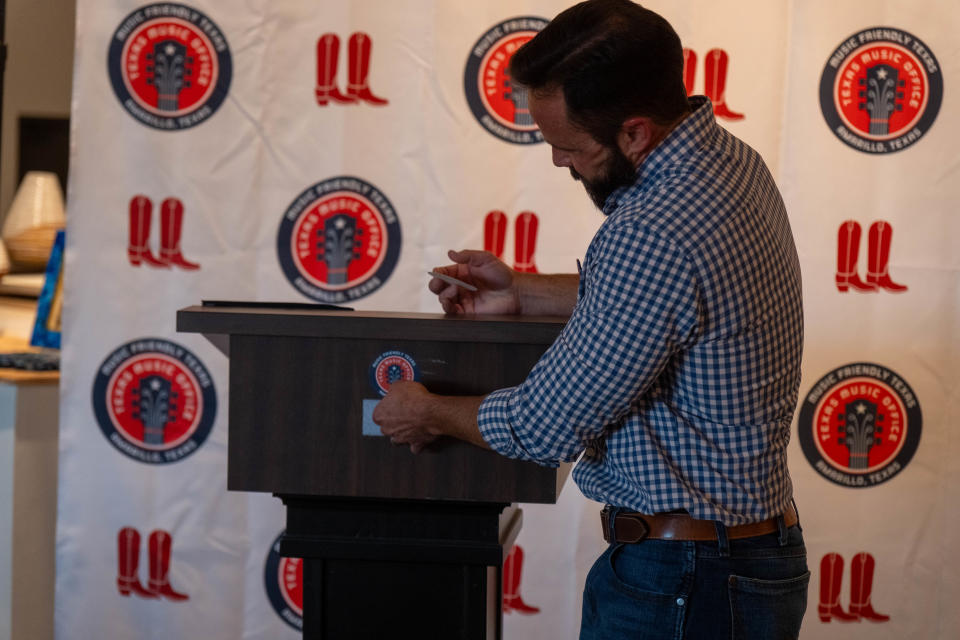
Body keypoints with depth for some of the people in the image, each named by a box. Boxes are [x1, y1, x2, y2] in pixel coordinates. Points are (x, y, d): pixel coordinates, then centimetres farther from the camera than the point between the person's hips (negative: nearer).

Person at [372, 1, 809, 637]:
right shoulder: (731, 159, 2)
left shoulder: (655, 237, -29)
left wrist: (430, 413, -1)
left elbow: (546, 428, -19)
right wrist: (525, 292, 18)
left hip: (681, 582, -10)